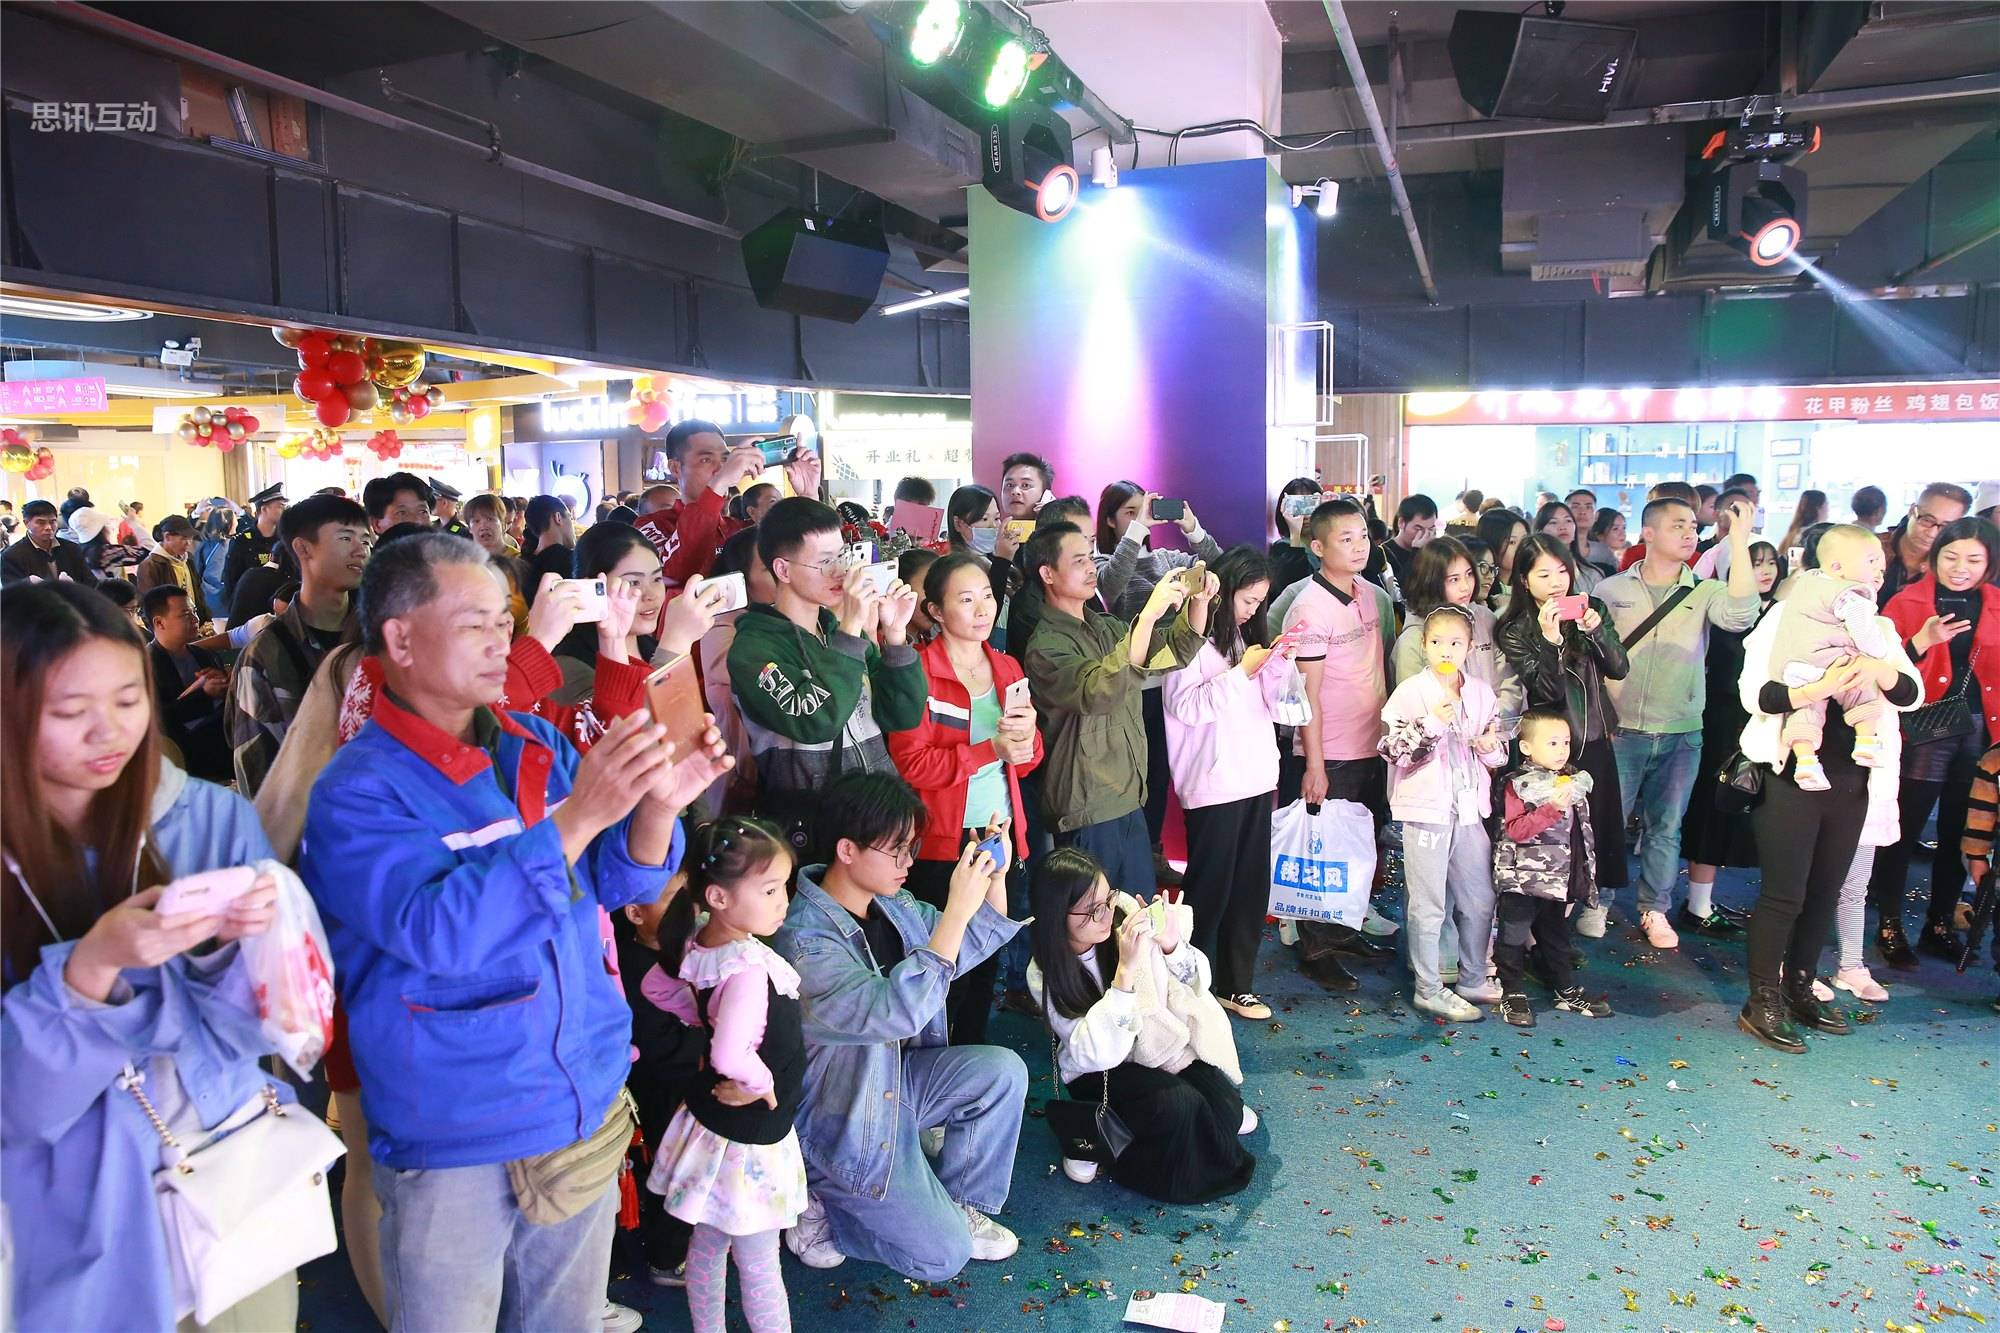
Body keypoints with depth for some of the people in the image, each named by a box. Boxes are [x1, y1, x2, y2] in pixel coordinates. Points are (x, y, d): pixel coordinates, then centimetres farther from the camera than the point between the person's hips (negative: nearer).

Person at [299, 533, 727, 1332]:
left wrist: (659, 805, -18)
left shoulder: (536, 746, 2)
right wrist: (576, 814, -33)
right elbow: (438, 931, -28)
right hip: (452, 1142, -5)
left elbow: (621, 882, 3)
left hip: (587, 1109, 5)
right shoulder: (357, 793, -15)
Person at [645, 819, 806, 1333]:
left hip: (709, 1118, 8)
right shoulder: (749, 968, -34)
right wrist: (763, 1084, -23)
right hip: (749, 1138, -8)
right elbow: (730, 1056, -42)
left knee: (708, 1246, 25)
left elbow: (655, 985, 11)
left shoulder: (698, 942, -7)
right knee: (759, 1265, 9)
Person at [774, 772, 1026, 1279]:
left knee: (1002, 1071, -11)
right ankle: (818, 1204, 13)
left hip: (893, 1078, 8)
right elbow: (897, 1012, -43)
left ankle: (961, 1205, 8)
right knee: (944, 1256, -4)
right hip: (842, 1123, -8)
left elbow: (968, 947, 7)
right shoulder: (803, 940, -32)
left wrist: (996, 878, -11)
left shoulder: (887, 902, -6)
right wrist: (957, 910, -43)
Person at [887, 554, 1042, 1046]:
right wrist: (991, 749, -23)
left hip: (1003, 834, 6)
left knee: (988, 961, 15)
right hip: (943, 843, -6)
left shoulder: (1008, 668, 10)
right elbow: (911, 764, -16)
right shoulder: (917, 671, -9)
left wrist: (1026, 740, -10)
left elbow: (1027, 760, 13)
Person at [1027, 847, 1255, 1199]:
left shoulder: (1126, 913, -19)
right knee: (1180, 1109, -28)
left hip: (1161, 1041, 4)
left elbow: (1196, 988, -8)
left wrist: (1172, 946, -30)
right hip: (1101, 1069, -4)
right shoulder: (1044, 975, -21)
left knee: (1226, 1110, -18)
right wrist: (1125, 969, -41)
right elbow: (1097, 1053, -32)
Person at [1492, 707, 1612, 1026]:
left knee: (1557, 936, 19)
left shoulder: (1573, 781, 9)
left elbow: (1581, 830, 19)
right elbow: (1515, 830, -23)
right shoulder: (1517, 784, -14)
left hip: (1558, 880, 7)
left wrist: (1581, 877, 19)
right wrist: (1552, 808, -29)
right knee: (1514, 937, 3)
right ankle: (1513, 994, 15)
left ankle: (1567, 991, 32)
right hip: (1522, 880, -7)